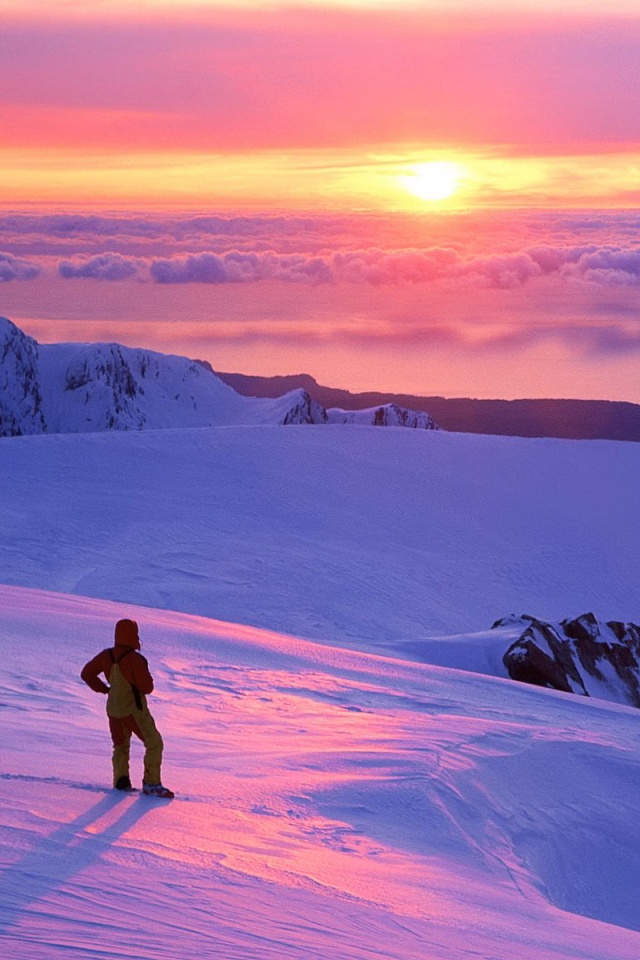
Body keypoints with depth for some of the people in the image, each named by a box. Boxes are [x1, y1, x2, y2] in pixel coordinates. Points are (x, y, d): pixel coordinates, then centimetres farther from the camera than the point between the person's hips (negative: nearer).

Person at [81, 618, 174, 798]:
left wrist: (104, 688, 10)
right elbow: (147, 687, -19)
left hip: (113, 709, 7)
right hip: (134, 709, -7)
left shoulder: (106, 656, -3)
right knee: (154, 744, 3)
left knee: (120, 745, 22)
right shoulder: (135, 659, -22)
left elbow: (86, 673, 7)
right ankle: (151, 783, 0)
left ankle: (121, 780, 12)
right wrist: (145, 677, 2)